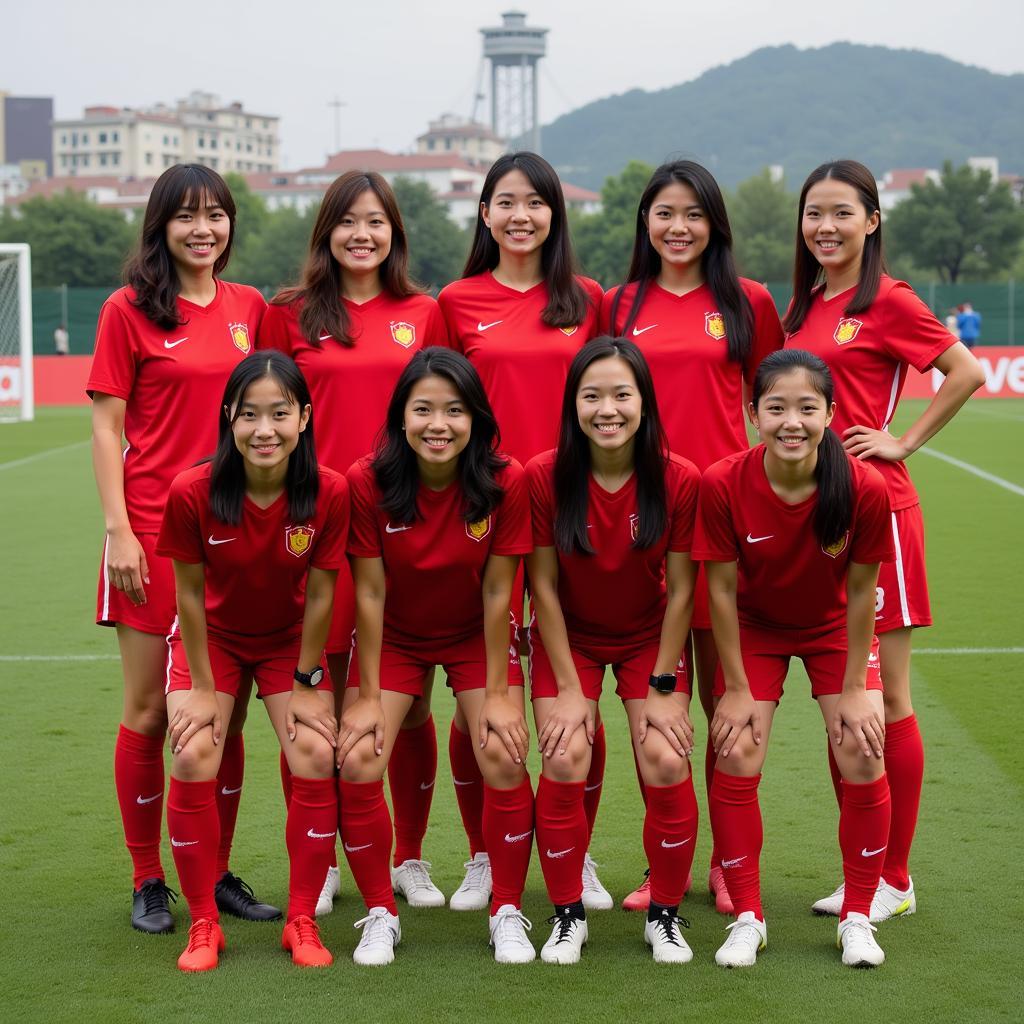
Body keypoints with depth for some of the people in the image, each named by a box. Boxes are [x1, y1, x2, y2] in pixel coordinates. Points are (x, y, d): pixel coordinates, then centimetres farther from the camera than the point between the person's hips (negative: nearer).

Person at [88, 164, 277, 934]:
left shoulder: (250, 309, 9)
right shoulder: (129, 310, -2)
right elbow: (107, 428, -3)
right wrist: (119, 530, -11)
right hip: (155, 531, -4)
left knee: (227, 712, 8)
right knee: (150, 712, 3)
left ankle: (219, 873, 20)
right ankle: (148, 882, 14)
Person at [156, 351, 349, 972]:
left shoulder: (329, 493, -25)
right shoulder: (193, 492, -27)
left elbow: (319, 595, -13)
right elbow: (190, 593, -15)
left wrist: (305, 684, -7)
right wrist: (203, 687, -9)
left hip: (290, 640, 1)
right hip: (212, 637, -1)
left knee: (316, 760, -13)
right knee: (194, 761, -17)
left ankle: (302, 922, 5)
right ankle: (204, 925, 0)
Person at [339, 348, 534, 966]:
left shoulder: (506, 483, -22)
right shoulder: (368, 482, -22)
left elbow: (496, 593, -15)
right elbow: (369, 594, -15)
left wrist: (499, 694, -12)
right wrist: (366, 696, -11)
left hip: (476, 637, 0)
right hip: (394, 638, 0)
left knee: (505, 759, -15)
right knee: (358, 763, -13)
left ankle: (508, 914, 6)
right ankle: (381, 915, 7)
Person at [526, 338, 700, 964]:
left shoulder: (680, 480, -19)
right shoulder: (545, 476, -19)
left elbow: (681, 590, -11)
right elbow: (544, 587, -12)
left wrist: (663, 688, -10)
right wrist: (568, 688, -12)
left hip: (650, 640, 0)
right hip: (569, 638, 0)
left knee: (667, 763, -15)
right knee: (565, 763, -16)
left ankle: (666, 915, 7)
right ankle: (568, 915, 4)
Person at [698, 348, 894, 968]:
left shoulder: (865, 489, -29)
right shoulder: (723, 485, -29)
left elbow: (860, 592, -16)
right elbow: (721, 590, -17)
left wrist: (853, 689, -11)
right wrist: (737, 688, -12)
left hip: (834, 628, 0)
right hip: (755, 627, 0)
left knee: (864, 759, -10)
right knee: (735, 761, -9)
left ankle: (857, 917, 8)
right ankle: (748, 918, 7)